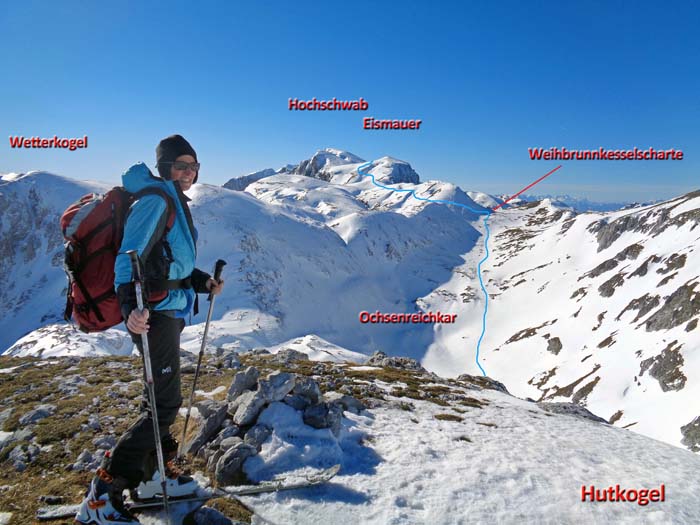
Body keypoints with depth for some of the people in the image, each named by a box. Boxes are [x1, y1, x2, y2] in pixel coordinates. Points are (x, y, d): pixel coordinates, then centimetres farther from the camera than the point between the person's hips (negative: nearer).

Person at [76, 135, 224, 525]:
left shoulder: (176, 202, 19)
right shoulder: (157, 198, -12)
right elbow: (130, 257, -23)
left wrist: (203, 282, 17)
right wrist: (131, 306, -37)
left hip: (170, 310, 10)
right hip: (155, 312, -10)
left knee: (162, 399, 18)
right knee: (166, 403, -11)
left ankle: (155, 475, 33)